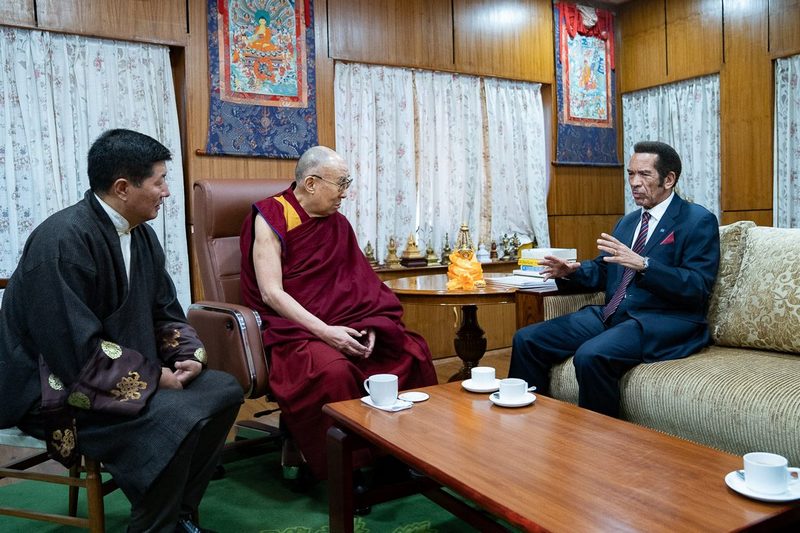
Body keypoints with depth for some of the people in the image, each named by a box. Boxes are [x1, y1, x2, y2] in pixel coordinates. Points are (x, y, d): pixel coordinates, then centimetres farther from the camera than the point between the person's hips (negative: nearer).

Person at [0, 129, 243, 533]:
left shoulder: (140, 234, 3)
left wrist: (189, 355, -8)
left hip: (122, 369, 9)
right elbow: (77, 352, -28)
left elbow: (164, 313, 10)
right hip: (57, 384, -9)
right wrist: (155, 376, -20)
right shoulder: (63, 240, -24)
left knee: (223, 391, 1)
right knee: (176, 420, -28)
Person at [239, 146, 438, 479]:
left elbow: (357, 287, 8)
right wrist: (325, 332, -22)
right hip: (293, 329, -5)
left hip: (341, 325, 6)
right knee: (334, 370, -36)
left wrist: (366, 328, -12)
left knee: (412, 352, -16)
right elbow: (271, 293, -12)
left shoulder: (337, 223, 12)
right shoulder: (271, 218, -4)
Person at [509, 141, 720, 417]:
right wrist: (570, 271, 0)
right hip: (610, 315, 8)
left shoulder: (699, 221, -1)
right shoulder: (627, 222, 22)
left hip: (663, 322, -7)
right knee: (526, 340, -6)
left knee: (591, 355, -35)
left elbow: (698, 288, -12)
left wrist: (642, 265, -25)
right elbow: (601, 271, 22)